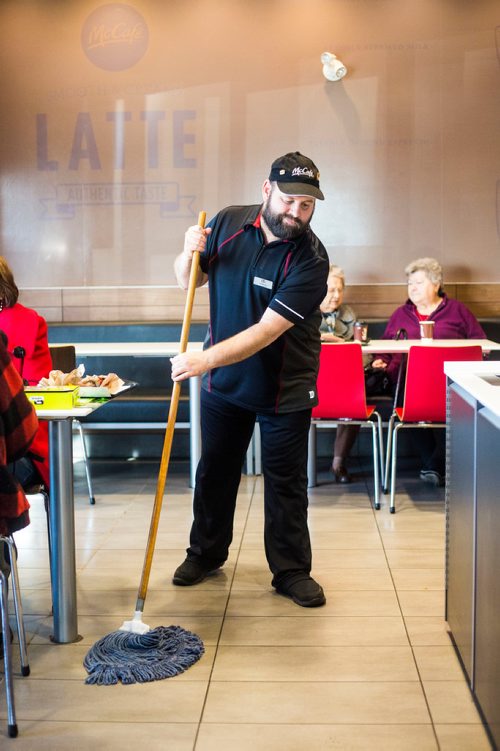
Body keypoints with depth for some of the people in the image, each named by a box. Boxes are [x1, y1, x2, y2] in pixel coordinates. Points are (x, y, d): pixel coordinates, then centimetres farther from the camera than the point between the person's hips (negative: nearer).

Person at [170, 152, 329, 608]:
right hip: (223, 382, 4)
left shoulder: (310, 258, -23)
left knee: (286, 483, 5)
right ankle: (206, 553, 34)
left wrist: (205, 360, -38)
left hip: (283, 391, -4)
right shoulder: (229, 223, -7)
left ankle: (291, 571, 20)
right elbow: (189, 280, 5)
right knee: (214, 471, 16)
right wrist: (190, 253, -18)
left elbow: (267, 331, -29)